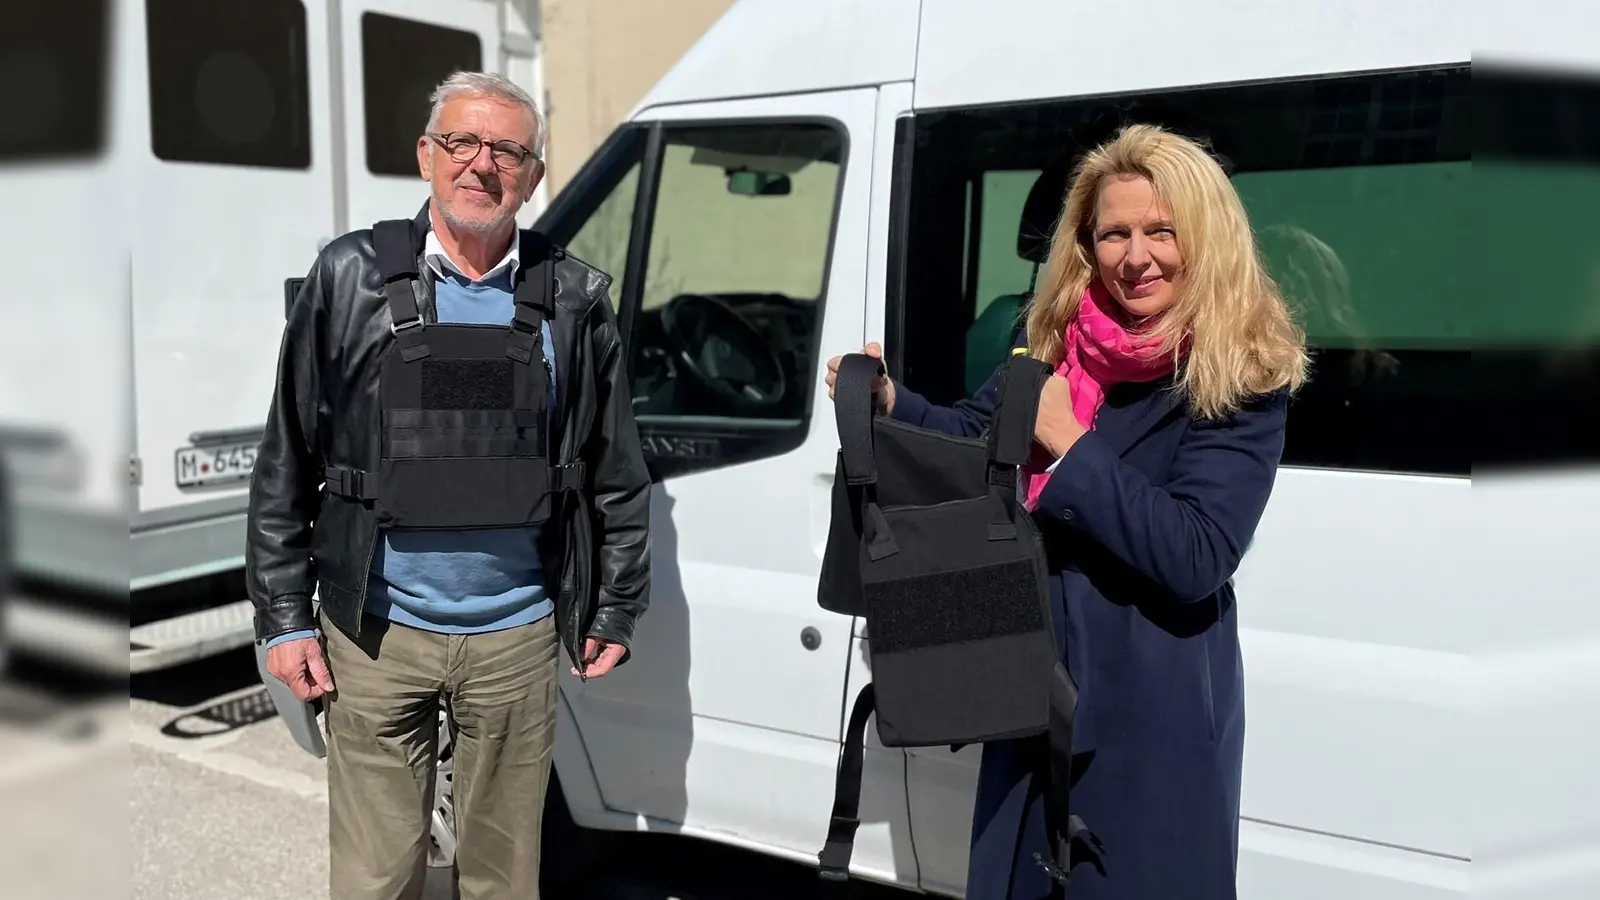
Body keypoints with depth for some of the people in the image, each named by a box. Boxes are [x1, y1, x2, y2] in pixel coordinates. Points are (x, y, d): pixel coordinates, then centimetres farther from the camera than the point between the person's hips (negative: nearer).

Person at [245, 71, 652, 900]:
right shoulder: (351, 277, -1)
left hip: (516, 639, 1)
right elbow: (287, 460, 2)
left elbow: (616, 474, 7)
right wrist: (285, 617, 0)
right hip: (376, 633, 0)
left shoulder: (572, 300, 1)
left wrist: (616, 610, 7)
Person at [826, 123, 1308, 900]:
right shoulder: (1056, 340, 3)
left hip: (1154, 709, -5)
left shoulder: (1241, 379, -13)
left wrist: (1067, 441, -24)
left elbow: (1195, 560, -22)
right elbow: (973, 436, 13)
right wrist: (888, 402, -7)